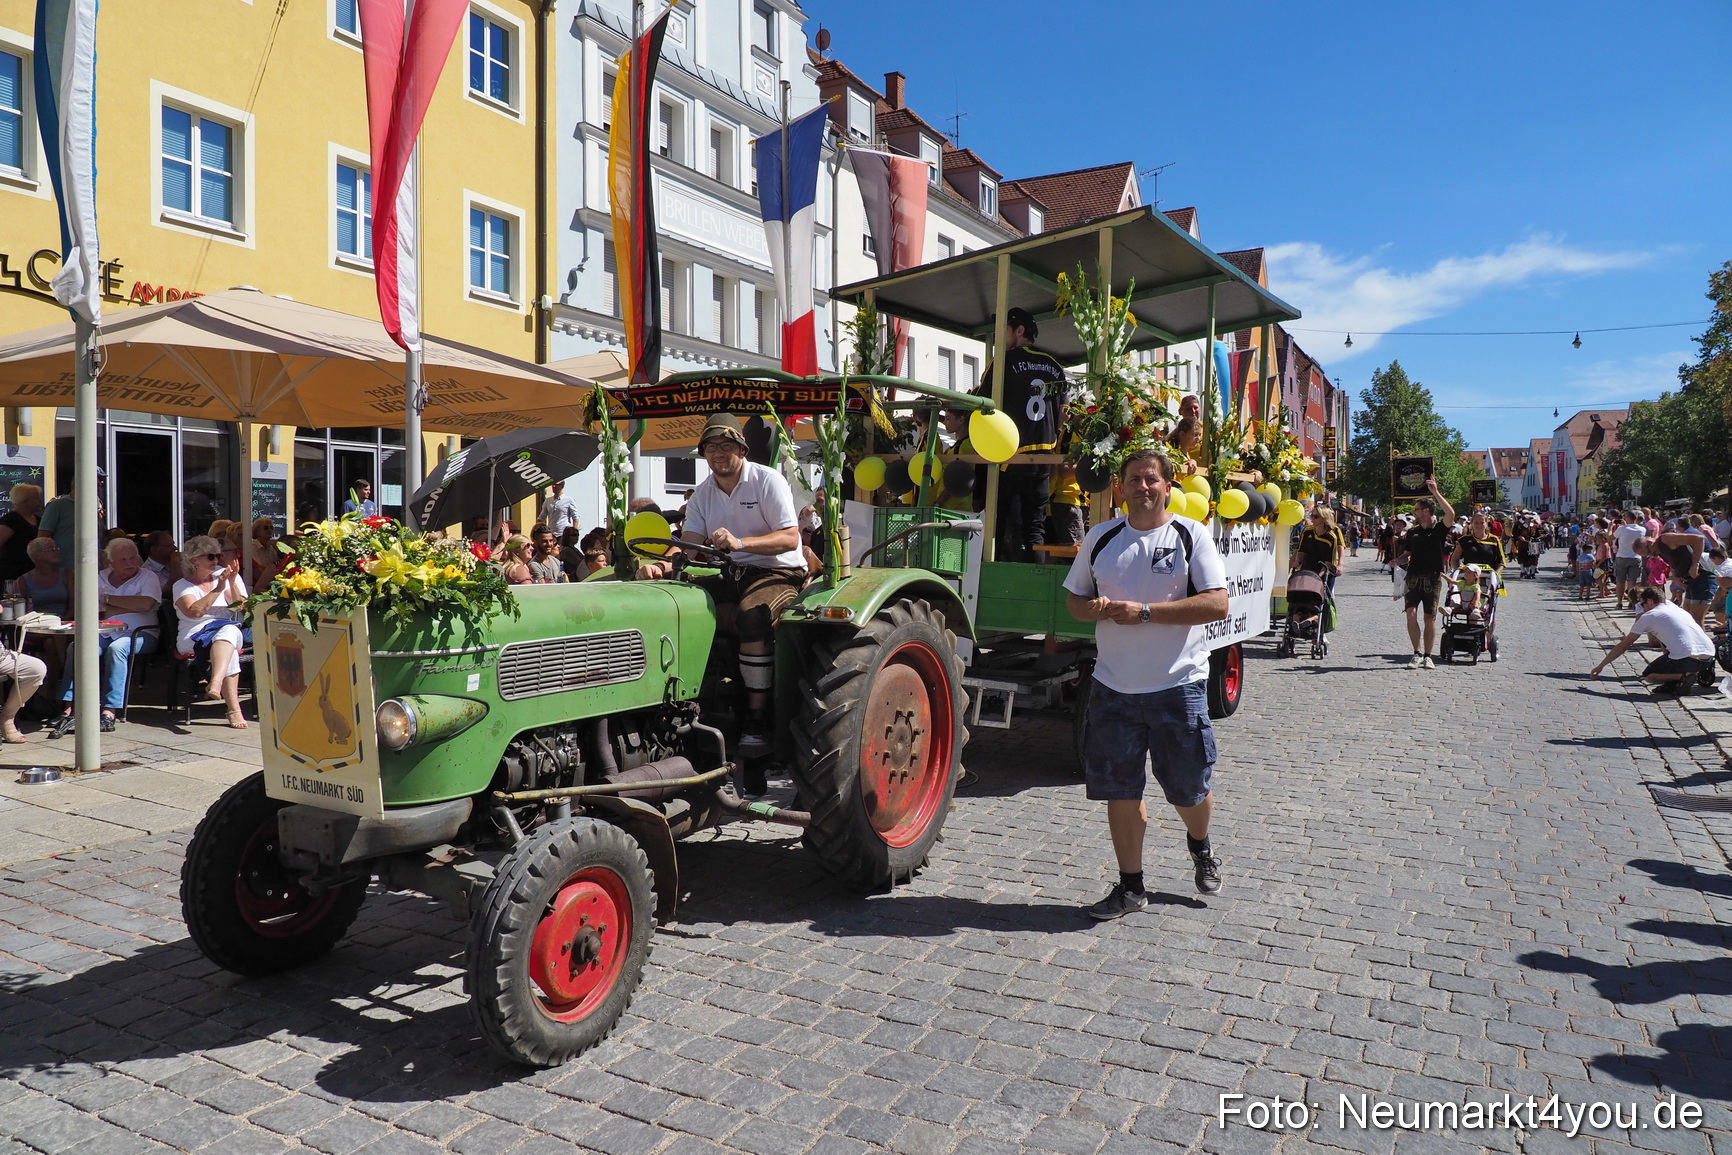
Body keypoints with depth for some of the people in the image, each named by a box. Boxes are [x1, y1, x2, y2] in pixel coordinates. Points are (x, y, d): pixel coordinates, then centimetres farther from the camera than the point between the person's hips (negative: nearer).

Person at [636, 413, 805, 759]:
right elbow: (689, 544, -1)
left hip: (779, 572, -5)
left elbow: (790, 538, -18)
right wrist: (662, 565, -24)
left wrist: (739, 542, -33)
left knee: (751, 614, -37)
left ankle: (757, 718, -29)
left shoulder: (768, 480, -8)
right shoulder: (702, 493, 9)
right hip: (731, 575, 6)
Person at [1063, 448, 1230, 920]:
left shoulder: (1191, 535, -3)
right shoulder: (1101, 537, 8)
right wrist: (1094, 608, -11)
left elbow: (1217, 603, -12)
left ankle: (1200, 846, 43)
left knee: (1189, 788, 10)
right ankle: (1130, 886, 21)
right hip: (1113, 686, 3)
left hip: (1178, 685, -2)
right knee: (1120, 790, 6)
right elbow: (1074, 599, 13)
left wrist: (1145, 611, -19)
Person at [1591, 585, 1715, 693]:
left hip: (1688, 660, -7)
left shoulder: (1648, 617, 6)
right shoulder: (1674, 608, 23)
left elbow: (1623, 646, 10)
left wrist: (1600, 666, 17)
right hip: (1710, 657, 7)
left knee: (1648, 675, 13)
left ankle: (1684, 676, -11)